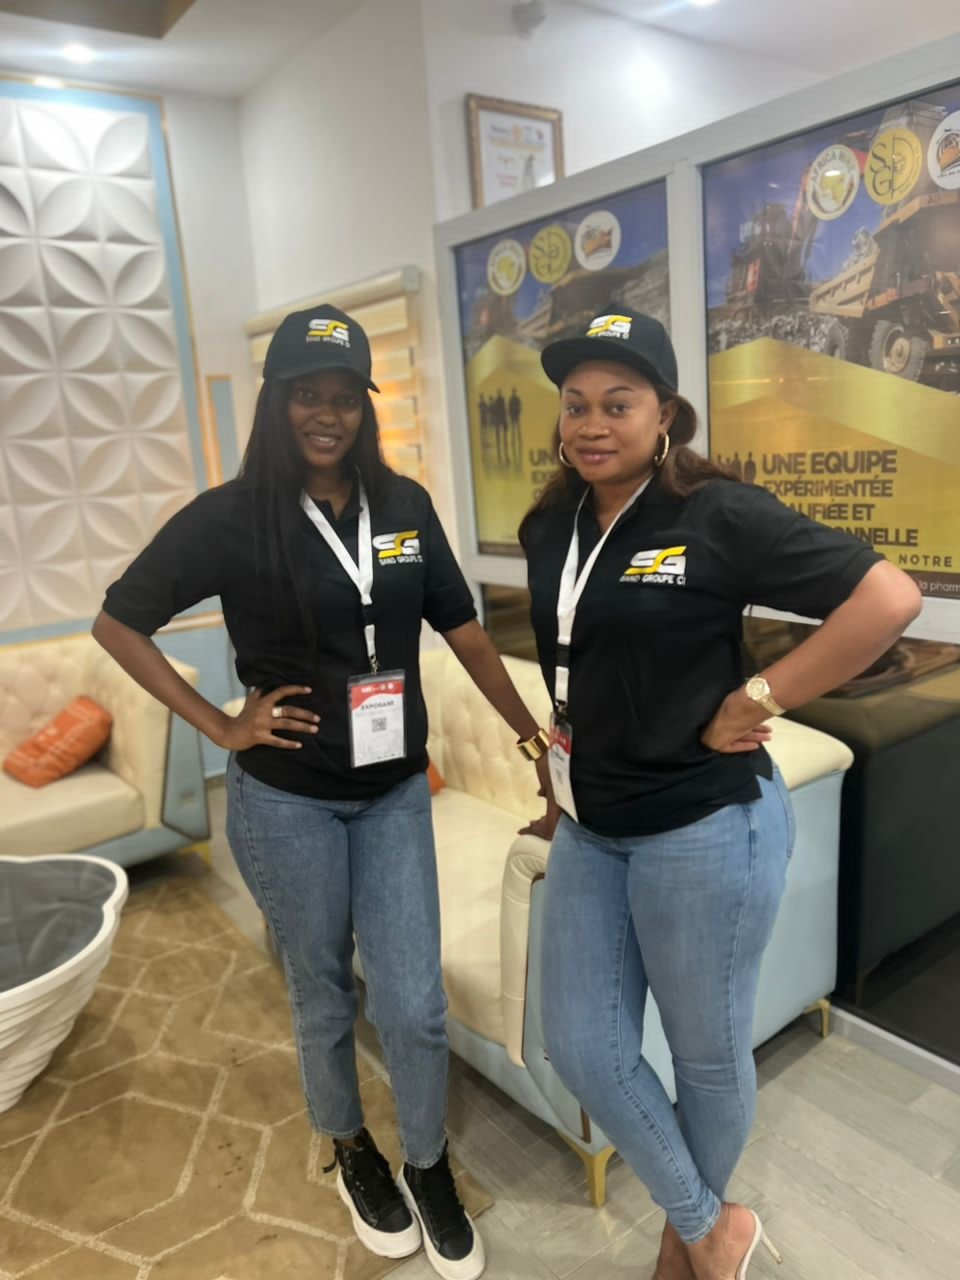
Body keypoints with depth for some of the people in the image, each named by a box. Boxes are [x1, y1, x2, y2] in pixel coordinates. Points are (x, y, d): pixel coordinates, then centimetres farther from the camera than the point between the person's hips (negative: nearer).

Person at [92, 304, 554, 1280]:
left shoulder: (404, 506, 0)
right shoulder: (230, 517, -10)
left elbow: (461, 631, 5)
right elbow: (117, 623, -4)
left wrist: (533, 736, 5)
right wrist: (220, 726, -8)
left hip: (395, 792, 2)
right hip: (286, 799, -2)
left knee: (414, 1004, 5)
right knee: (322, 996, 16)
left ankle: (429, 1170, 35)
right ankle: (354, 1156, 45)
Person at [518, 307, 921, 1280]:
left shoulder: (720, 515, -15)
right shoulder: (549, 528, 4)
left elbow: (889, 598, -17)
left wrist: (757, 699, -17)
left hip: (705, 828, -6)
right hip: (589, 829, 7)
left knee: (707, 1052, 14)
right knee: (580, 1048, 12)